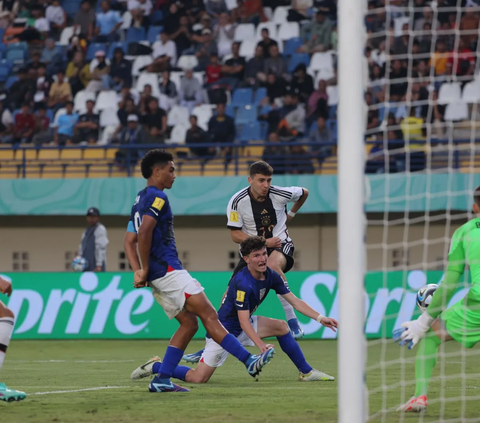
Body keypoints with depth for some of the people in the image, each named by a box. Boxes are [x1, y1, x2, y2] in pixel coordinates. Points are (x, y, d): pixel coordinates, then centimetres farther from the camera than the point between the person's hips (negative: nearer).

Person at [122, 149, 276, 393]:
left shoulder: (140, 200, 21)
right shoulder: (157, 197, -8)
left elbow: (129, 240, 19)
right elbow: (145, 231, -23)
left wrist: (139, 271, 7)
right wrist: (145, 269, -15)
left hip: (157, 276, 9)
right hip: (167, 269, -9)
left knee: (189, 322, 9)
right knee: (208, 315, -11)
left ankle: (161, 379, 3)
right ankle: (249, 361, -15)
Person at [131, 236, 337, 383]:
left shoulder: (271, 276, -4)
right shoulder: (243, 283, -29)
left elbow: (295, 300, 1)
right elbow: (244, 321, -30)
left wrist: (320, 318, -6)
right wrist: (261, 345, -39)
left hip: (242, 326, 8)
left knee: (281, 327, -3)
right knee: (198, 378, -11)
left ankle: (306, 372, 5)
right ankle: (155, 366, 9)